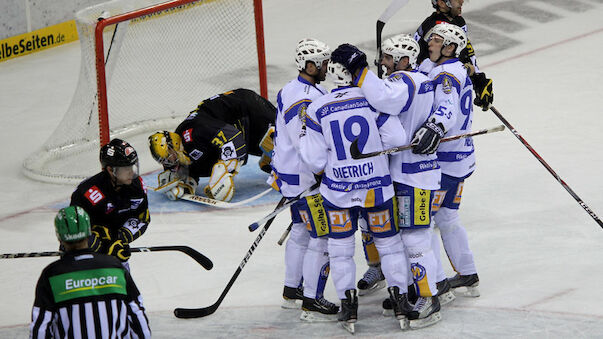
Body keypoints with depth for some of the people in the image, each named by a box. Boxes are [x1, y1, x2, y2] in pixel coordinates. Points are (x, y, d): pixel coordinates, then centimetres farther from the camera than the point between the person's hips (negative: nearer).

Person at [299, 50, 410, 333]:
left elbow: (315, 159, -7)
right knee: (388, 243, 16)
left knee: (340, 248, 11)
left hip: (337, 191, 0)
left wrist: (321, 172, 15)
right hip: (376, 188, 0)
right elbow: (396, 139, -10)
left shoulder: (318, 108, -9)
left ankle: (348, 304, 7)